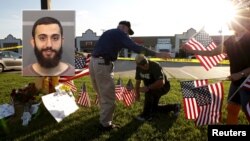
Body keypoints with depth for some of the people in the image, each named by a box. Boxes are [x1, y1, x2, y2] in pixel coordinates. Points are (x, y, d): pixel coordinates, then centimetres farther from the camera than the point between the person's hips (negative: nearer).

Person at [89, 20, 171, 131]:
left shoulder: (107, 32, 24)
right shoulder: (120, 34, -1)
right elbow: (135, 47, -13)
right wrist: (156, 54, -12)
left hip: (93, 62, 9)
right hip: (103, 65, -9)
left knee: (102, 94, 24)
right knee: (108, 96, 3)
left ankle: (104, 115, 42)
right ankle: (106, 124, 15)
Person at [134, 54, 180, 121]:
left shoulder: (155, 66, -31)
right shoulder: (138, 68, -11)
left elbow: (161, 82, -41)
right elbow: (138, 81, 1)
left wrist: (148, 87, -44)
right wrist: (137, 93, -6)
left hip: (163, 87, -8)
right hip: (152, 89, 8)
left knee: (148, 92, -36)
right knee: (153, 108, 14)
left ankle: (146, 115, -19)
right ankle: (174, 107, 30)